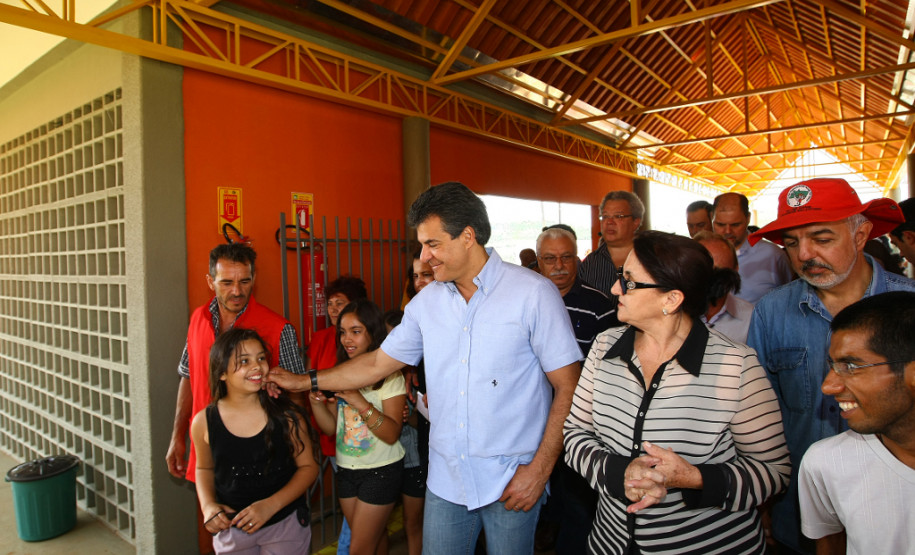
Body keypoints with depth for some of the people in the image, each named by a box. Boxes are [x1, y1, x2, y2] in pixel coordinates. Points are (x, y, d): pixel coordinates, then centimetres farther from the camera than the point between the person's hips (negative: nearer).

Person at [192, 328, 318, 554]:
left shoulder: (286, 414, -15)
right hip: (231, 529, 2)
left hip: (286, 524, -1)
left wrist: (271, 505, -18)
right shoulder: (204, 422, -9)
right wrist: (208, 505, -6)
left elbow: (308, 466, -7)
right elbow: (204, 468, 10)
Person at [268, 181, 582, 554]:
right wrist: (305, 381, 13)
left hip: (511, 482, -4)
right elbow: (378, 363, 13)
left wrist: (540, 469, -14)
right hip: (445, 481, 4)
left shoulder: (533, 293, -11)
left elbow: (568, 387, -10)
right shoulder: (427, 301, 3)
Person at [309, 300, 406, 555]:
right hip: (346, 468, 6)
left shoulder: (389, 375, -15)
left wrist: (362, 404, -30)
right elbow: (332, 428, 6)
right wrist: (316, 402, -12)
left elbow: (392, 434, -19)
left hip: (380, 470, -6)